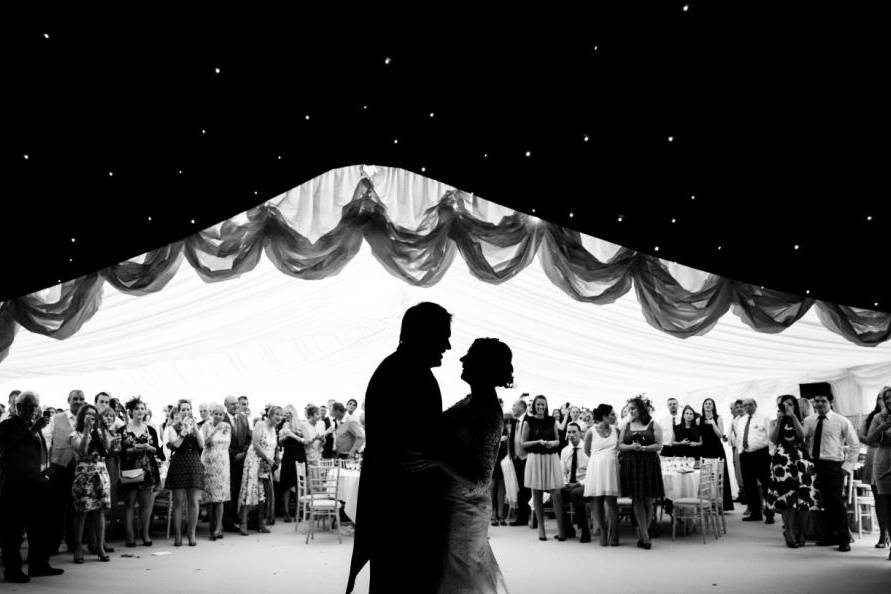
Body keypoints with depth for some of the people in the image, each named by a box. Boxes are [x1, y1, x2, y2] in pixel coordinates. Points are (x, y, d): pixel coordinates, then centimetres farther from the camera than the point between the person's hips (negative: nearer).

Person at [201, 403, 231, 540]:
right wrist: (215, 430, -18)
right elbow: (204, 442, -14)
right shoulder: (206, 426, -1)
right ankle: (213, 527, 9)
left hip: (222, 463, 2)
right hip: (208, 462, -2)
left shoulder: (227, 427, 9)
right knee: (210, 497, 0)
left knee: (220, 497, -5)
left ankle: (218, 528, -6)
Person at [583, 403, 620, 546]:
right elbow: (587, 451, 11)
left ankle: (613, 538, 1)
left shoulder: (616, 430, 6)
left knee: (611, 501, -4)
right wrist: (598, 458, 10)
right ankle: (603, 535, 10)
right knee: (597, 502, 0)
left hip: (612, 467, 1)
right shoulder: (591, 432, -1)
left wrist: (613, 457, 6)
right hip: (596, 468, -1)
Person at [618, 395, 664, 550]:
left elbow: (659, 445, -3)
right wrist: (631, 447, -12)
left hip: (649, 465, -2)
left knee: (648, 501, 1)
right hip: (630, 465, 2)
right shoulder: (626, 426, 11)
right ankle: (645, 537, 1)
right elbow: (620, 445, 8)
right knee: (637, 501, -2)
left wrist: (643, 448, -16)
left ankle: (642, 533, 13)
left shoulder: (653, 425, 3)